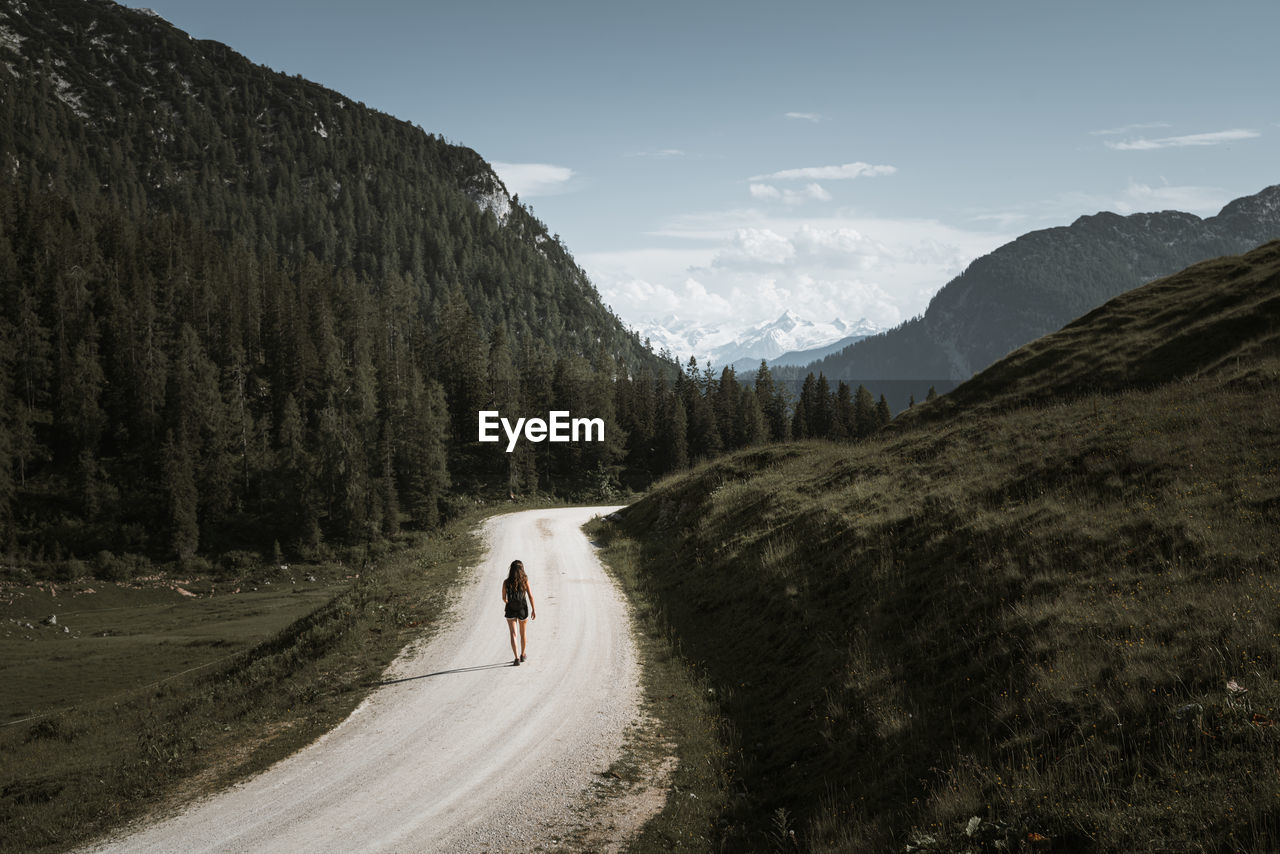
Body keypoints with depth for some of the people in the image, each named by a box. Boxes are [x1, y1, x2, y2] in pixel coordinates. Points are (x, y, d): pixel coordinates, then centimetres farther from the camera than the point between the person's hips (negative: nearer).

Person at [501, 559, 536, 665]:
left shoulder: (506, 582, -5)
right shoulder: (525, 580, -6)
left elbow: (504, 598, 4)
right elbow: (530, 595, -8)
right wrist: (533, 610, -1)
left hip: (510, 610, -1)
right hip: (523, 609, 1)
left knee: (513, 634, -2)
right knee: (523, 633, 20)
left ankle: (517, 658, -16)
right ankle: (523, 655, 36)